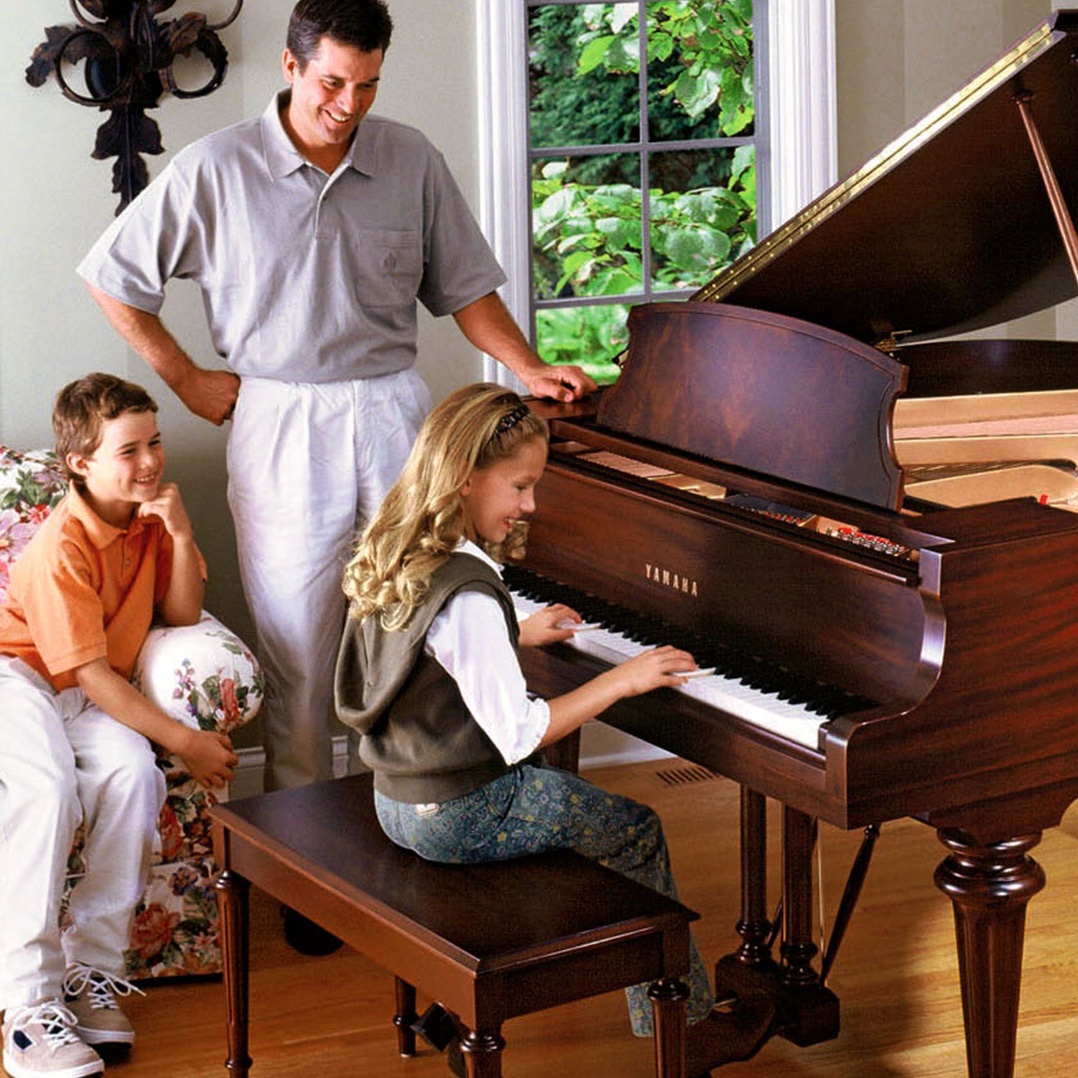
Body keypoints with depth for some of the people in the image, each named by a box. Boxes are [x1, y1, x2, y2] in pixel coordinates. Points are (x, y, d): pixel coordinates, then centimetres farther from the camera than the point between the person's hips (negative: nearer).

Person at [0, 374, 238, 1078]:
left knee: (133, 771, -27)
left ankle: (91, 967, -17)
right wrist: (184, 741, -25)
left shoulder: (152, 518, 0)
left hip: (93, 691, 6)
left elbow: (183, 617, -3)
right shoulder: (62, 549, -23)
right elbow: (93, 674, -24)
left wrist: (181, 534, -17)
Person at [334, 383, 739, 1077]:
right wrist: (621, 679, -19)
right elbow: (519, 735, -25)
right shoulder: (468, 595, -27)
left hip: (399, 797, 9)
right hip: (458, 816, -9)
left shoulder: (397, 555, 2)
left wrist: (517, 636, 22)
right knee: (639, 831, 7)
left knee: (570, 793, 26)